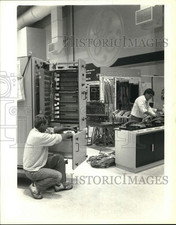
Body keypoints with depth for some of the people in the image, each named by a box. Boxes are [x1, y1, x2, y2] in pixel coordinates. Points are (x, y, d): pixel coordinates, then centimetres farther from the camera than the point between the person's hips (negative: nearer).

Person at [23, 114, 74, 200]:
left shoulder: (35, 130, 0)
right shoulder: (38, 136, -30)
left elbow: (52, 130, 13)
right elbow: (59, 138, -23)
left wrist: (66, 128, 8)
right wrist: (68, 134, -4)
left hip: (39, 164, 10)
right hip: (32, 171, -10)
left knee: (59, 158, 5)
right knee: (57, 176, -22)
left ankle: (60, 184, 17)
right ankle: (36, 187, -2)